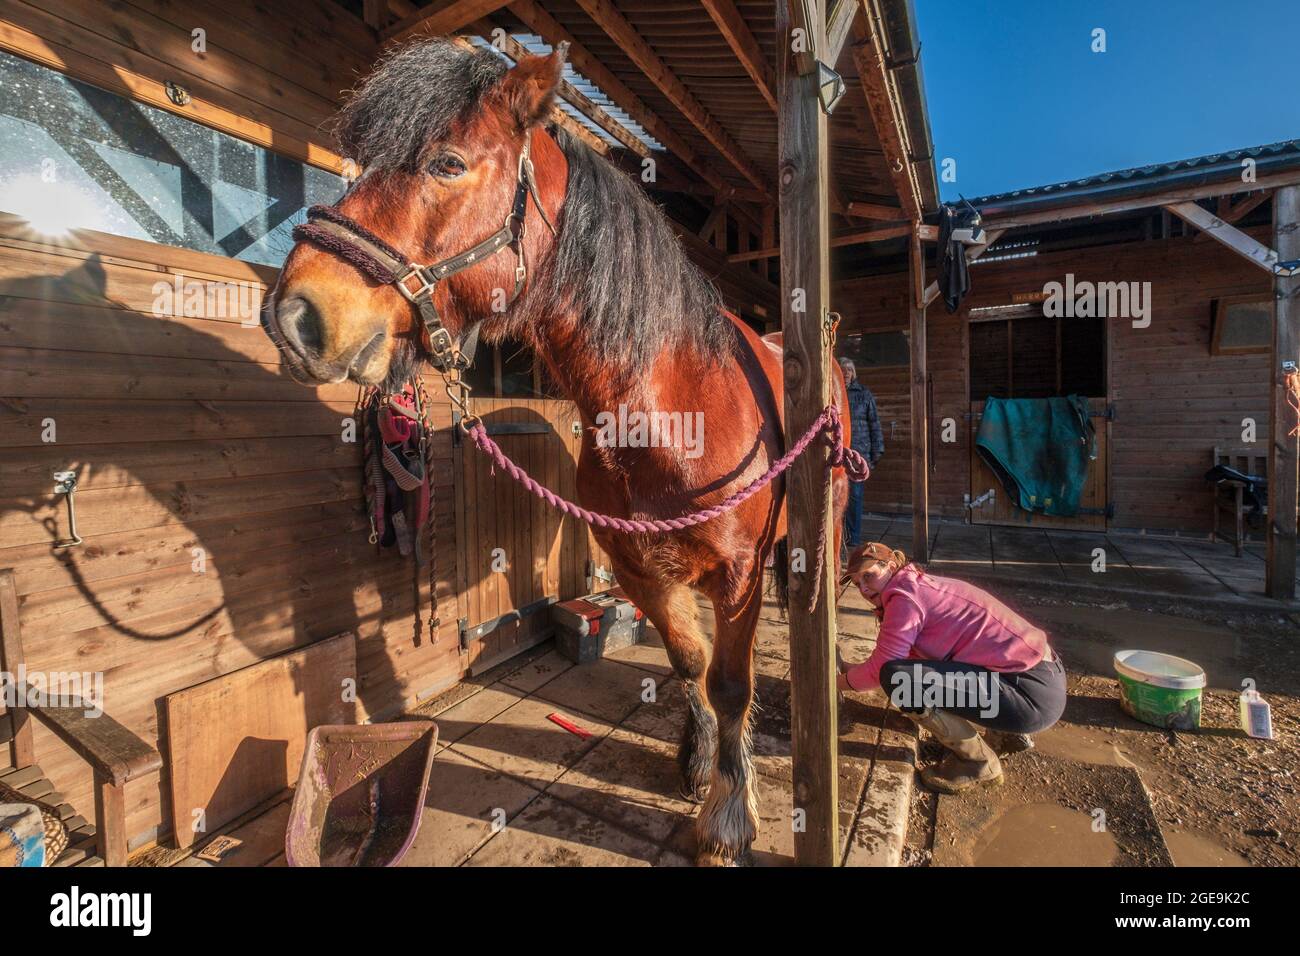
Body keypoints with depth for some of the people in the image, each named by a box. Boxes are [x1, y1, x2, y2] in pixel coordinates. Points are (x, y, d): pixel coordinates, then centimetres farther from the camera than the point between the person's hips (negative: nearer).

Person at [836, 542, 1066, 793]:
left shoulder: (905, 595, -13)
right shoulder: (924, 584, 15)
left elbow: (879, 669, -10)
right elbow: (907, 655, 22)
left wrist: (842, 681, 8)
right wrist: (850, 668, 22)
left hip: (1032, 695, -10)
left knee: (898, 677, -21)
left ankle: (977, 761, -1)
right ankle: (1013, 732, 25)